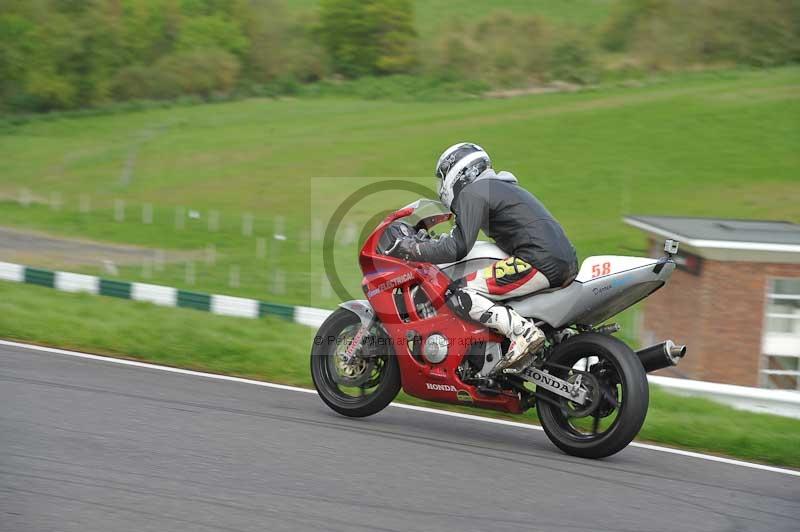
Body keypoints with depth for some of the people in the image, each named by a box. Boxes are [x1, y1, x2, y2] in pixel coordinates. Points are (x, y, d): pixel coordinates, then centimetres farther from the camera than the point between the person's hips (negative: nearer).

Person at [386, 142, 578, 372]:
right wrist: (427, 241, 39)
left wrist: (413, 249, -3)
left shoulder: (472, 192, -1)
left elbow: (458, 248, -11)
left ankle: (524, 332, -23)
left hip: (538, 262, -10)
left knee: (460, 296, -10)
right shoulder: (504, 188, 29)